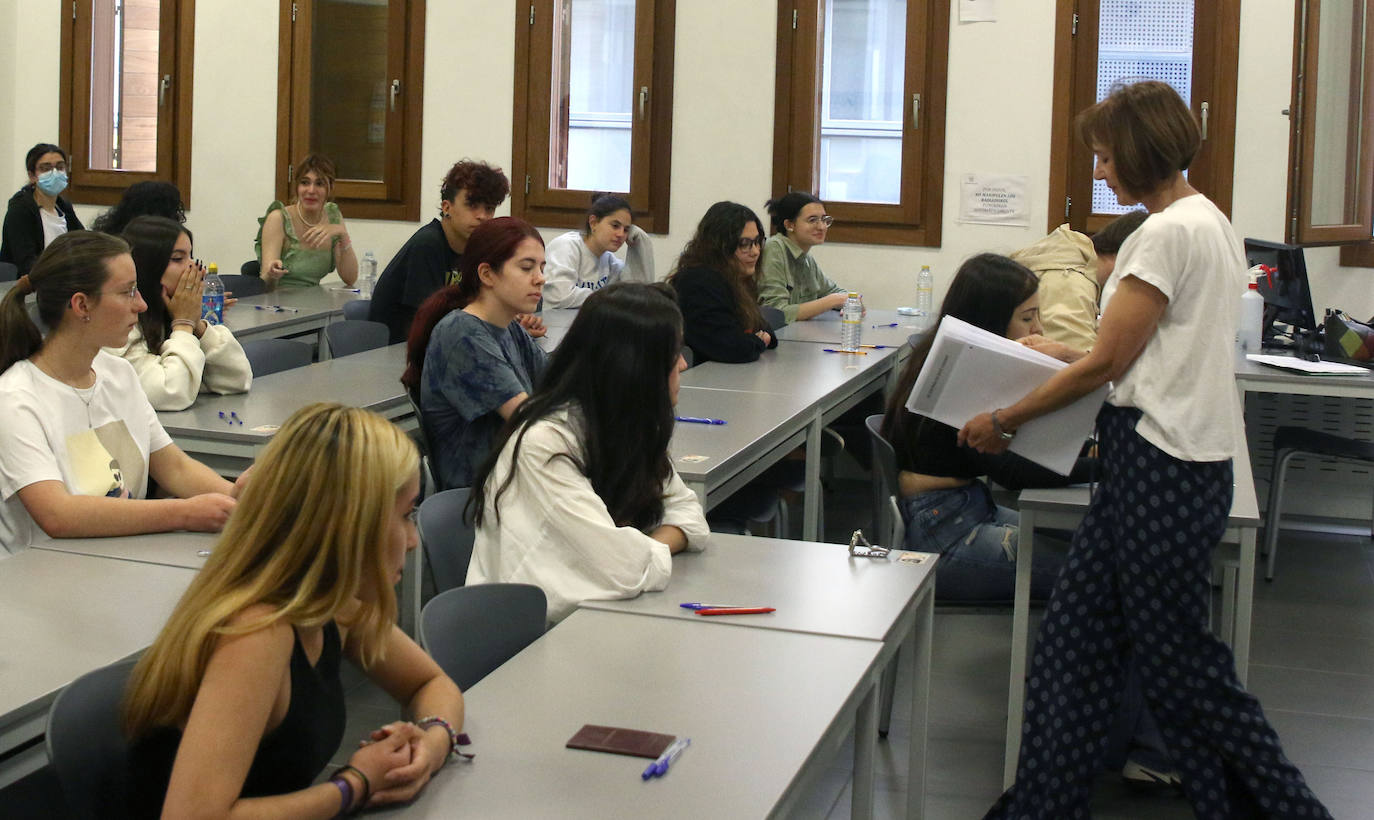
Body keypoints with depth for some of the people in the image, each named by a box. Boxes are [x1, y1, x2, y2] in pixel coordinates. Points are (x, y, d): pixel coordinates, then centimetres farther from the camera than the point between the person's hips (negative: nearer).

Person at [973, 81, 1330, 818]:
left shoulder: (1170, 233, -16)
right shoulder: (1209, 221, 15)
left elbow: (1104, 363, -14)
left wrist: (1003, 420, -6)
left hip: (1163, 472, -10)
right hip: (1168, 459, 10)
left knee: (1180, 663, 1)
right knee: (1076, 640, 12)